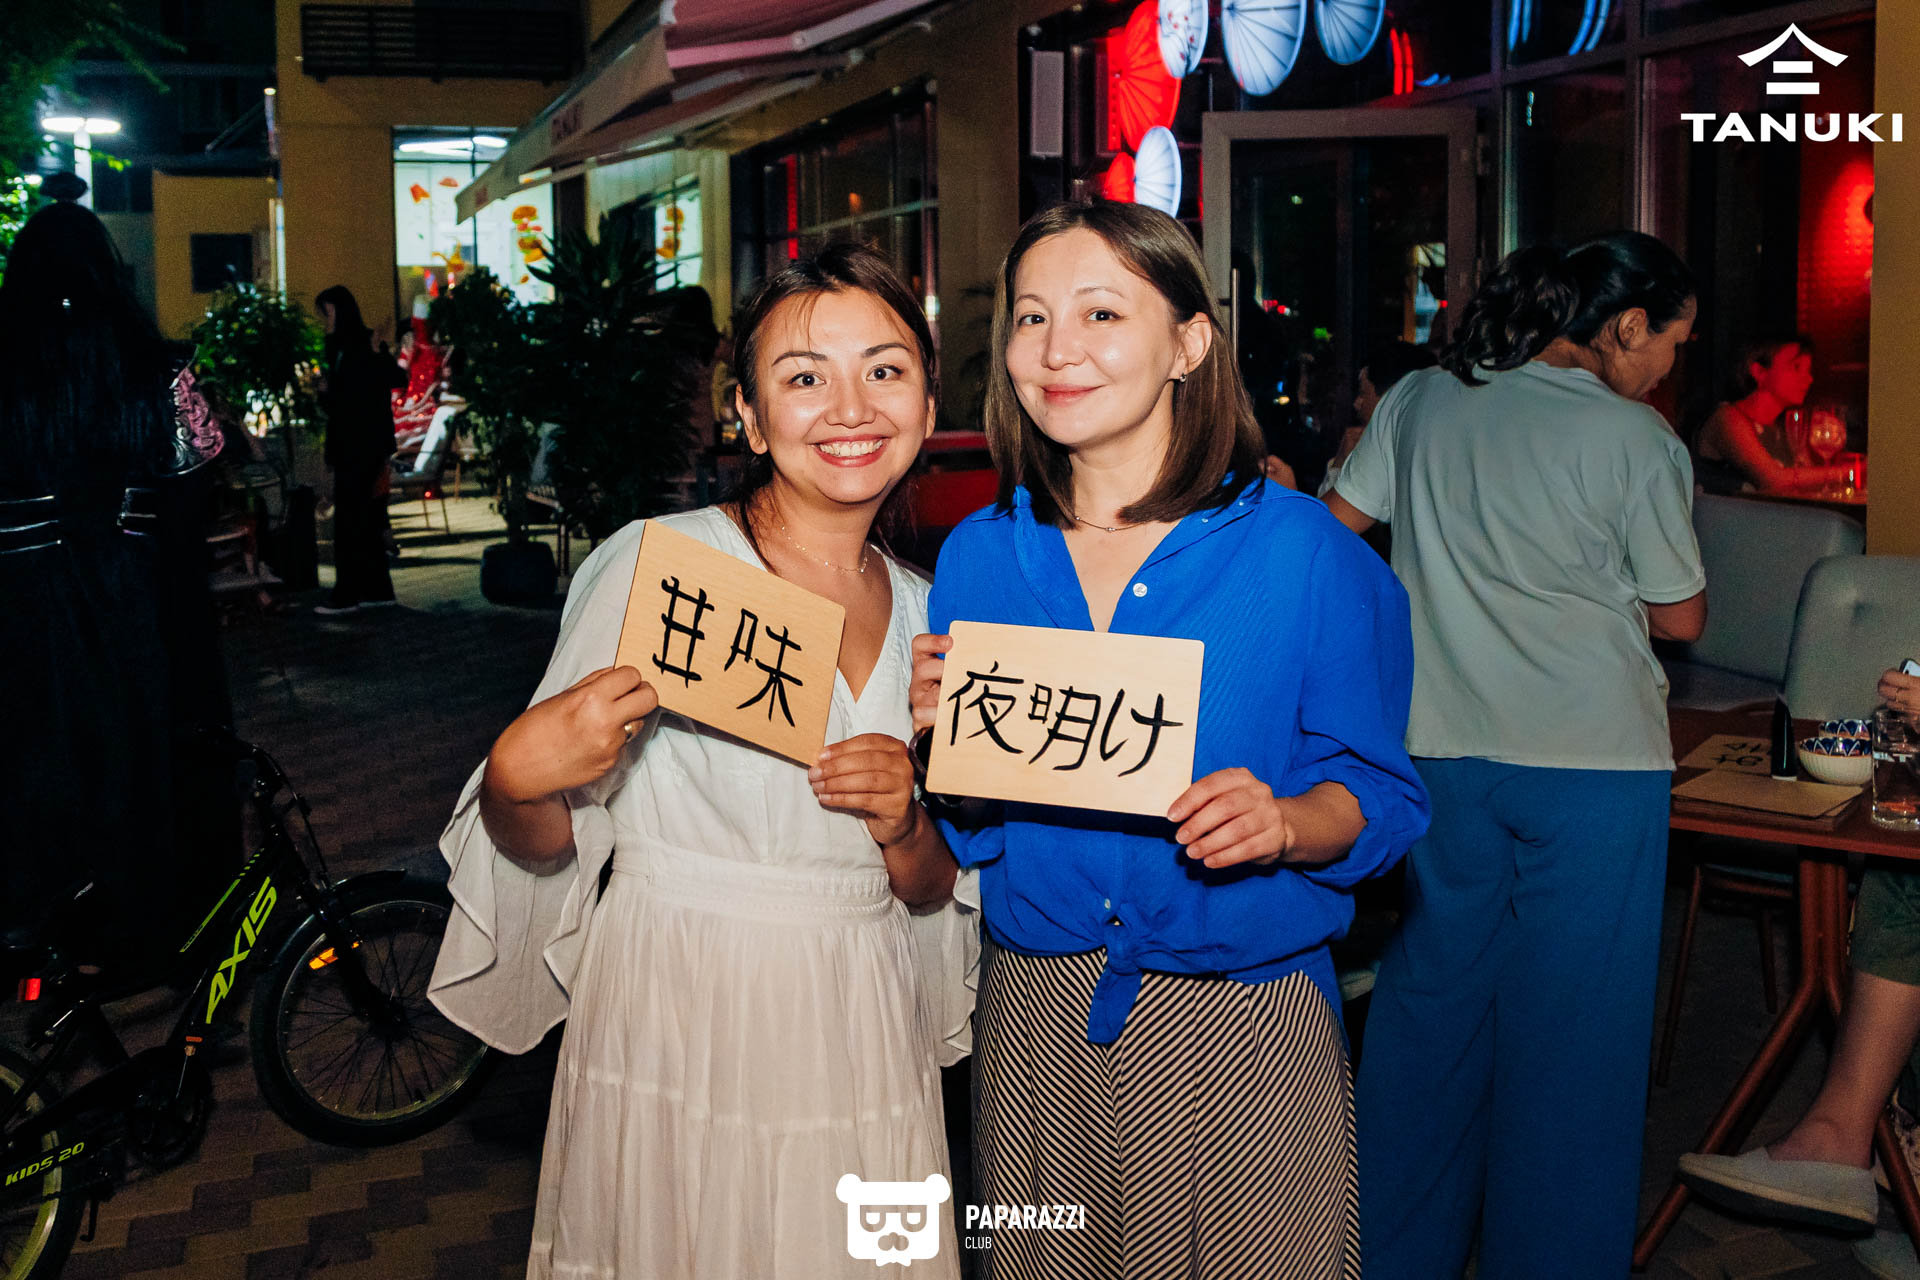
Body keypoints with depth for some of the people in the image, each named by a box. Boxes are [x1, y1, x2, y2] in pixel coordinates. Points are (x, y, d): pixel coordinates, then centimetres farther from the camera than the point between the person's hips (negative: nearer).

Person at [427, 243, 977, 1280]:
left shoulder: (926, 615, 5)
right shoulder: (655, 563, -10)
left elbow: (933, 895, 11)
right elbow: (537, 846, -6)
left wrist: (904, 829, -10)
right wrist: (516, 775, -27)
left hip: (859, 1042, 4)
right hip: (673, 1030, -4)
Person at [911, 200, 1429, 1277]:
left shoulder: (1309, 553, -9)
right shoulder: (979, 555, 2)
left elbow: (1383, 795, -6)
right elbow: (961, 828, 6)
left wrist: (1283, 822, -25)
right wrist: (941, 737, -14)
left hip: (1241, 1026, -3)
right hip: (1034, 1017, 3)